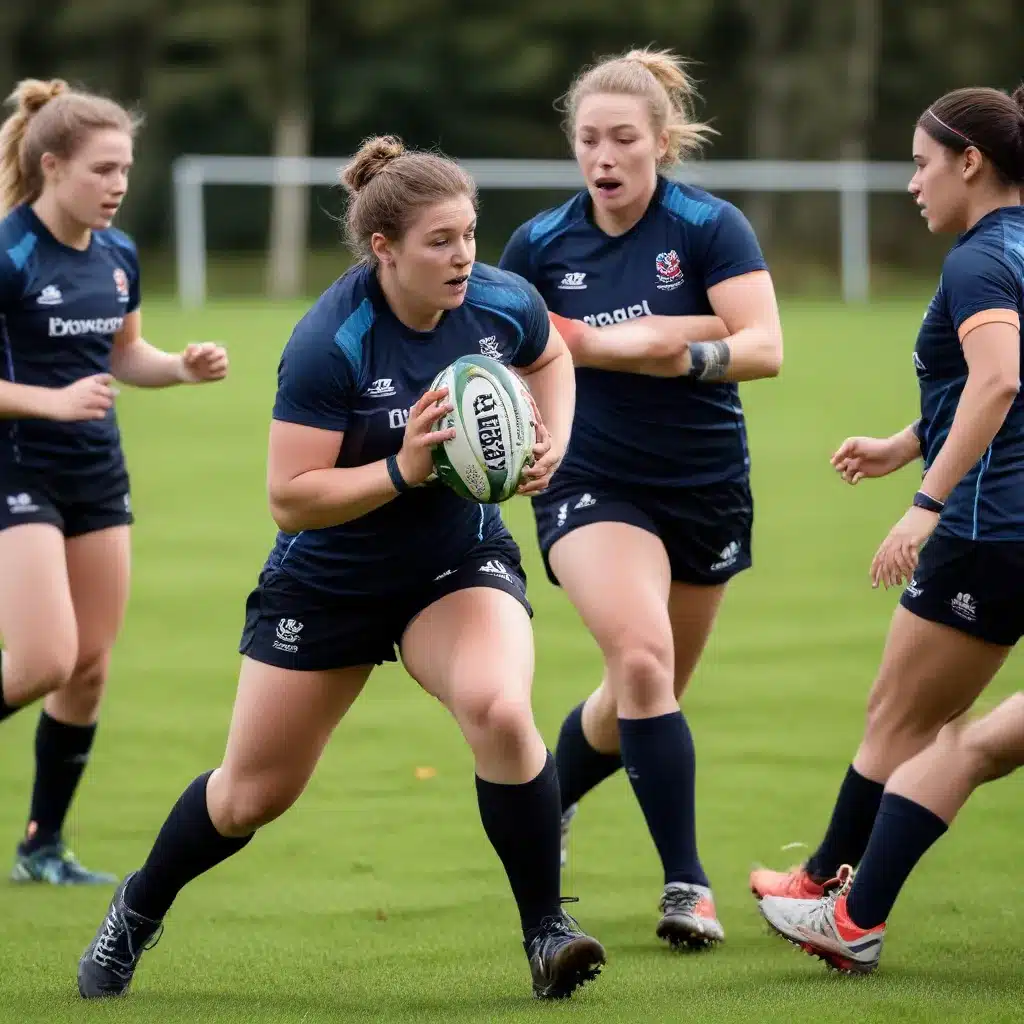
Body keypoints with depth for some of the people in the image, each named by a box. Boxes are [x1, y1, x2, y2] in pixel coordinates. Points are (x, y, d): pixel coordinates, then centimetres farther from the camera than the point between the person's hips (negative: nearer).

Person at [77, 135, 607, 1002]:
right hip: (328, 581, -2)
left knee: (499, 709, -30)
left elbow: (550, 356, 12)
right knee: (254, 794, 11)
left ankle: (547, 929, -15)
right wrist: (402, 472, -38)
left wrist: (552, 442, -6)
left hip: (460, 564, 2)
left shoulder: (503, 304, -14)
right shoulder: (329, 344, -27)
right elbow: (290, 498, -27)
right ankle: (138, 912, 40)